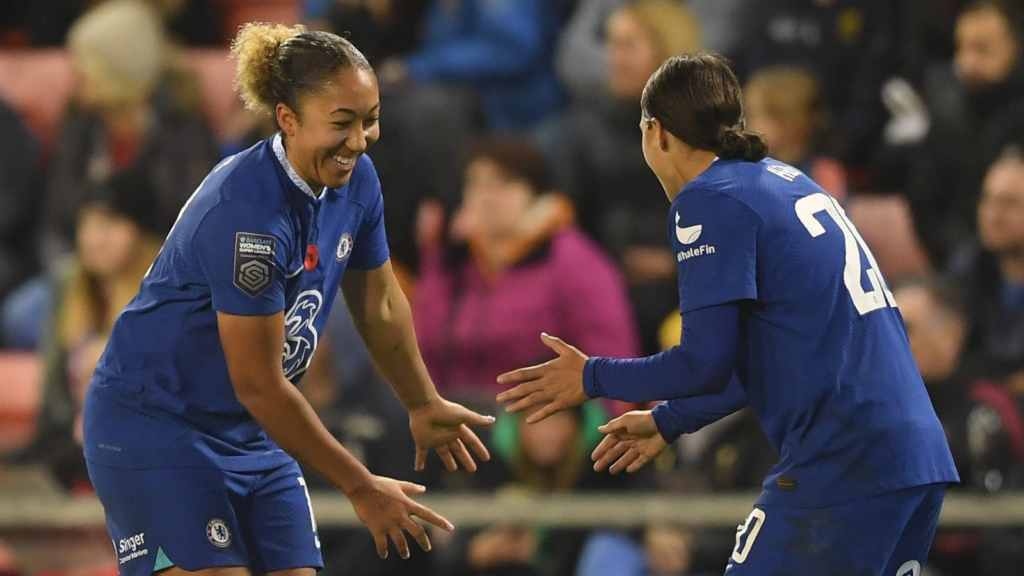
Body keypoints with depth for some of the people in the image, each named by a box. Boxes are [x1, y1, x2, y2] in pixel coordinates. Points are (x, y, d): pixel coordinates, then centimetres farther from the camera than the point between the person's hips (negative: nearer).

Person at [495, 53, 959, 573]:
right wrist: (667, 422, 35)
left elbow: (707, 364, -10)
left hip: (842, 468, -8)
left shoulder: (709, 200, -6)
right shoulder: (787, 181, 20)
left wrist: (591, 379, 5)